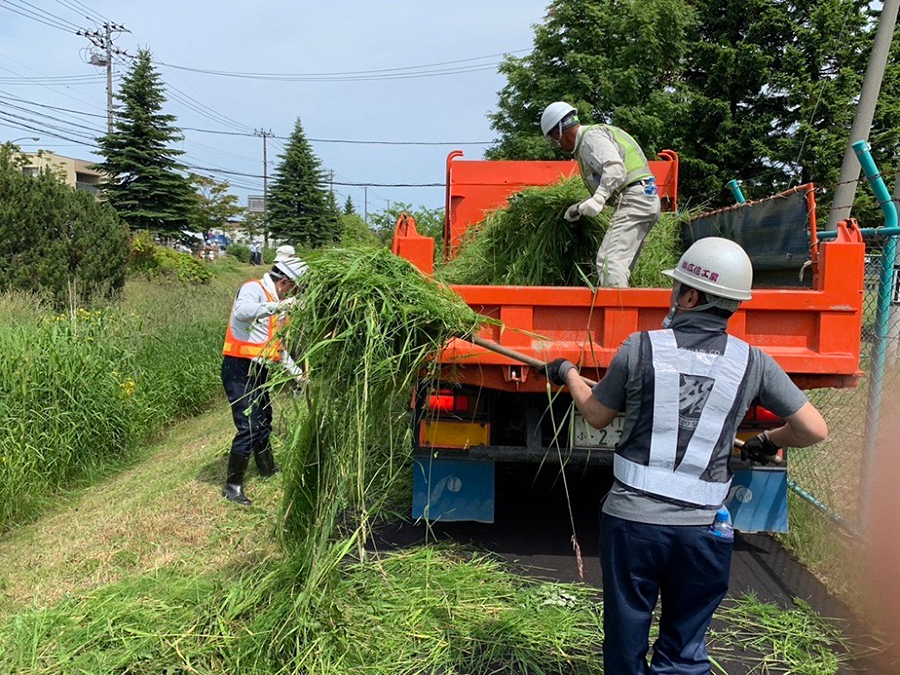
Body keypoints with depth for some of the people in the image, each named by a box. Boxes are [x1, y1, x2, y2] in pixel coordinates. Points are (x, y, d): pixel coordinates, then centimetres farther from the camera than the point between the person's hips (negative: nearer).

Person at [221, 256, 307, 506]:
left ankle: (268, 469, 41)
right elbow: (242, 312, -37)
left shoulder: (274, 302, 15)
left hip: (258, 370, 10)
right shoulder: (254, 289, -11)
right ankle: (233, 486, 1)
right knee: (248, 427, -11)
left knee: (263, 421, 22)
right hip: (239, 369, -10)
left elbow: (276, 346, 23)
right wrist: (276, 306, -40)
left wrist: (296, 371, 21)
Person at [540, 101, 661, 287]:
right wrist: (579, 208, 29)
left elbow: (615, 168, -23)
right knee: (620, 265, 12)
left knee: (608, 261, -19)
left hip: (635, 199, -11)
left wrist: (598, 198, -34)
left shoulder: (591, 137, -6)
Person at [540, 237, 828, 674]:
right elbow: (814, 429, 1)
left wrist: (568, 373, 22)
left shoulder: (640, 348, -9)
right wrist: (768, 442, 21)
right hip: (703, 529, 2)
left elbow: (596, 416, 3)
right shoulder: (752, 362, -3)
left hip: (631, 521, -1)